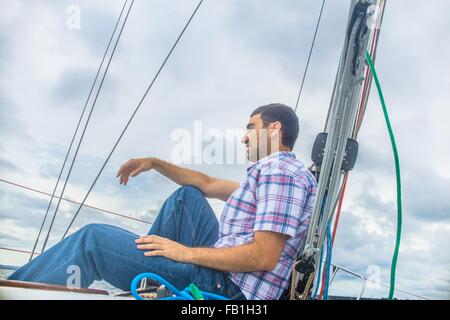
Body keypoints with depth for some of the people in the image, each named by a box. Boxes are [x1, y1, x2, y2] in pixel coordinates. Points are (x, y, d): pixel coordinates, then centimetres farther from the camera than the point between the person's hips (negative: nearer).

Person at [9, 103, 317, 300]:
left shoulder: (279, 169, -13)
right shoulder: (276, 172, 21)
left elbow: (265, 257, -23)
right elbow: (208, 185, 26)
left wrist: (186, 252, -16)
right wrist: (155, 163, 20)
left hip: (226, 286, -10)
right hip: (222, 270, 10)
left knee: (94, 238, -6)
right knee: (186, 195, 21)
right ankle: (146, 254, 21)